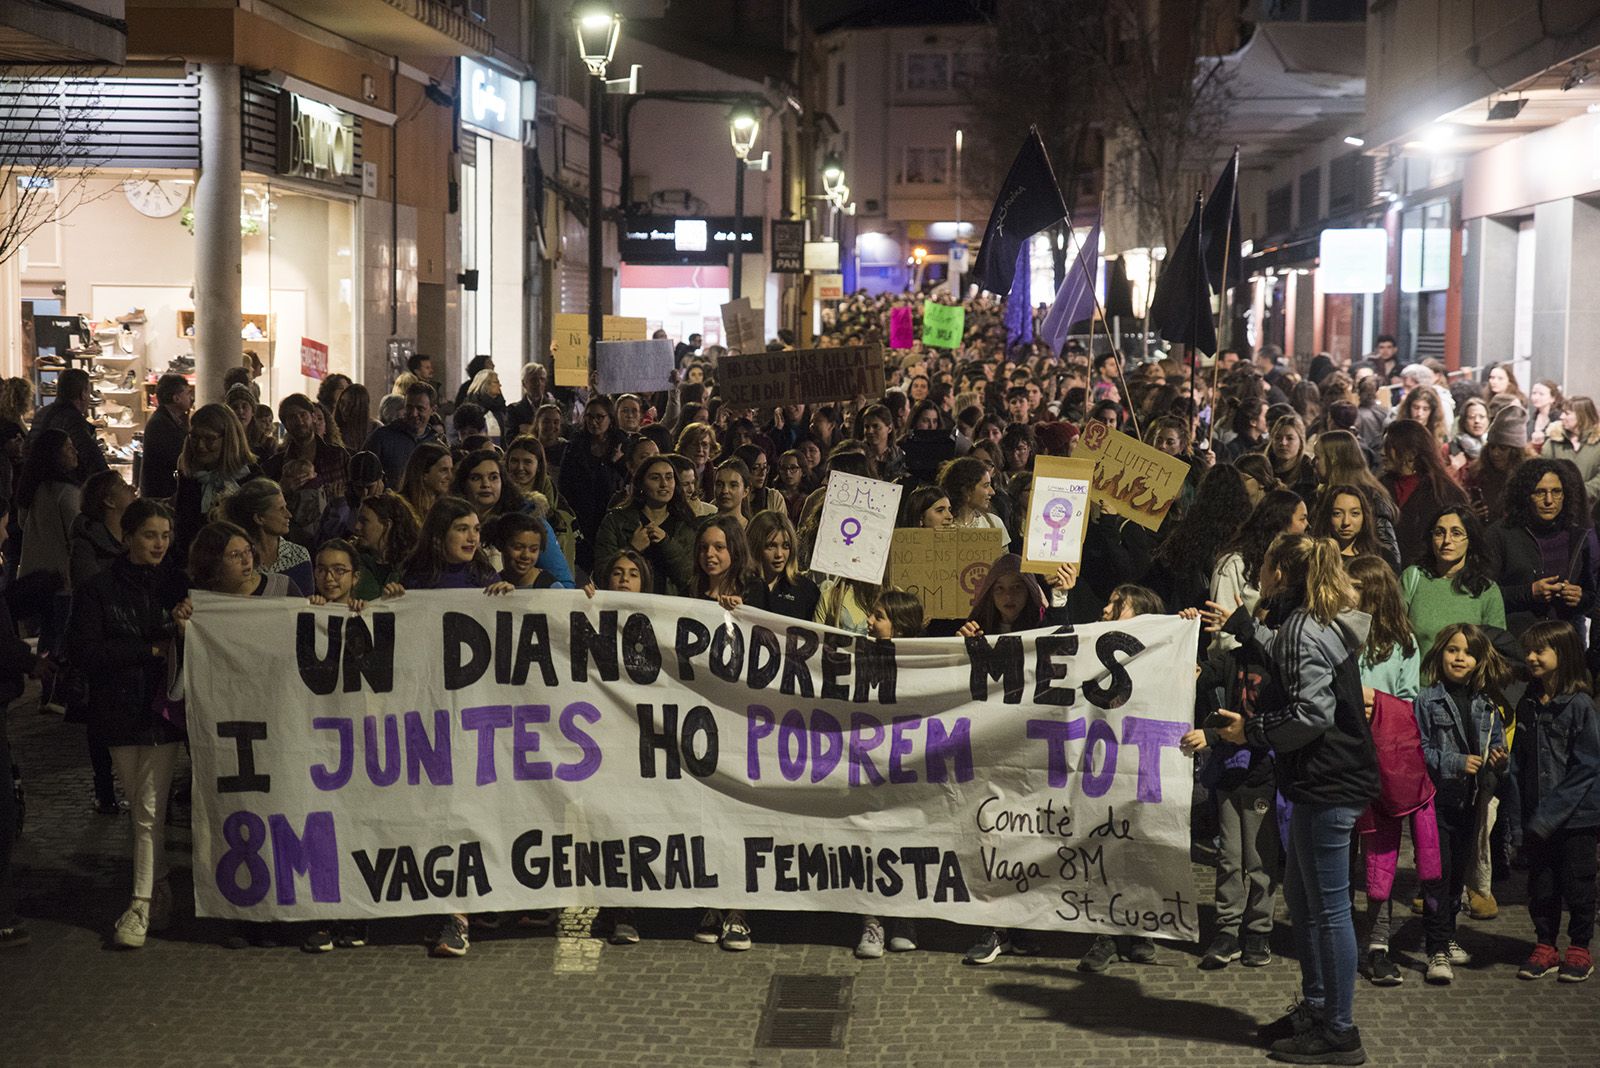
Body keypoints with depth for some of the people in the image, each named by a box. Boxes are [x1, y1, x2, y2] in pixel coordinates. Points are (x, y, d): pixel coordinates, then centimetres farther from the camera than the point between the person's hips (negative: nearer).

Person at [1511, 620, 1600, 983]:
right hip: (1537, 819, 5)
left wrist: (1550, 813, -16)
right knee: (1541, 883, 10)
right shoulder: (1527, 705, 6)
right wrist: (1520, 812, -2)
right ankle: (1545, 947, 23)